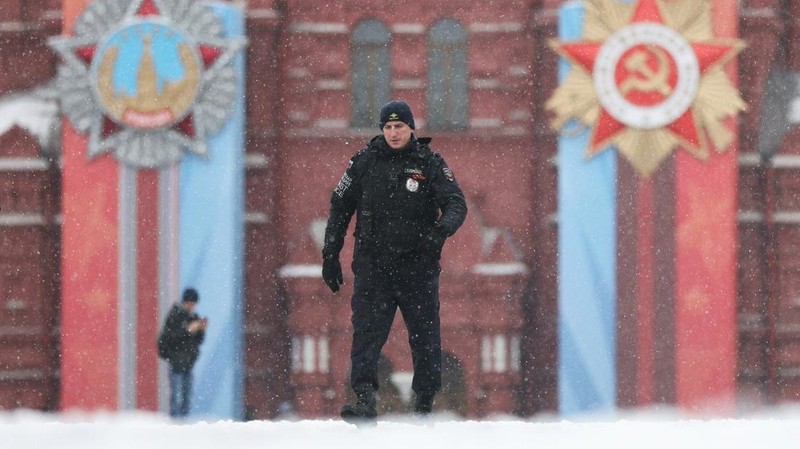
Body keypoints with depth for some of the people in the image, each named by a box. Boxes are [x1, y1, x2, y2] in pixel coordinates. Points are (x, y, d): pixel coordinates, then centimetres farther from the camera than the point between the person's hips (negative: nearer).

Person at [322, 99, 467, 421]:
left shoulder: (430, 164, 1)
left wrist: (442, 229, -29)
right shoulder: (364, 162, 5)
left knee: (425, 338, 5)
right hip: (372, 265, 0)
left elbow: (456, 204, -7)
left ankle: (424, 404, 17)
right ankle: (365, 400, -22)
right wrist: (330, 256, 8)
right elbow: (340, 209, 12)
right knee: (366, 333, -14)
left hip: (418, 267, 0)